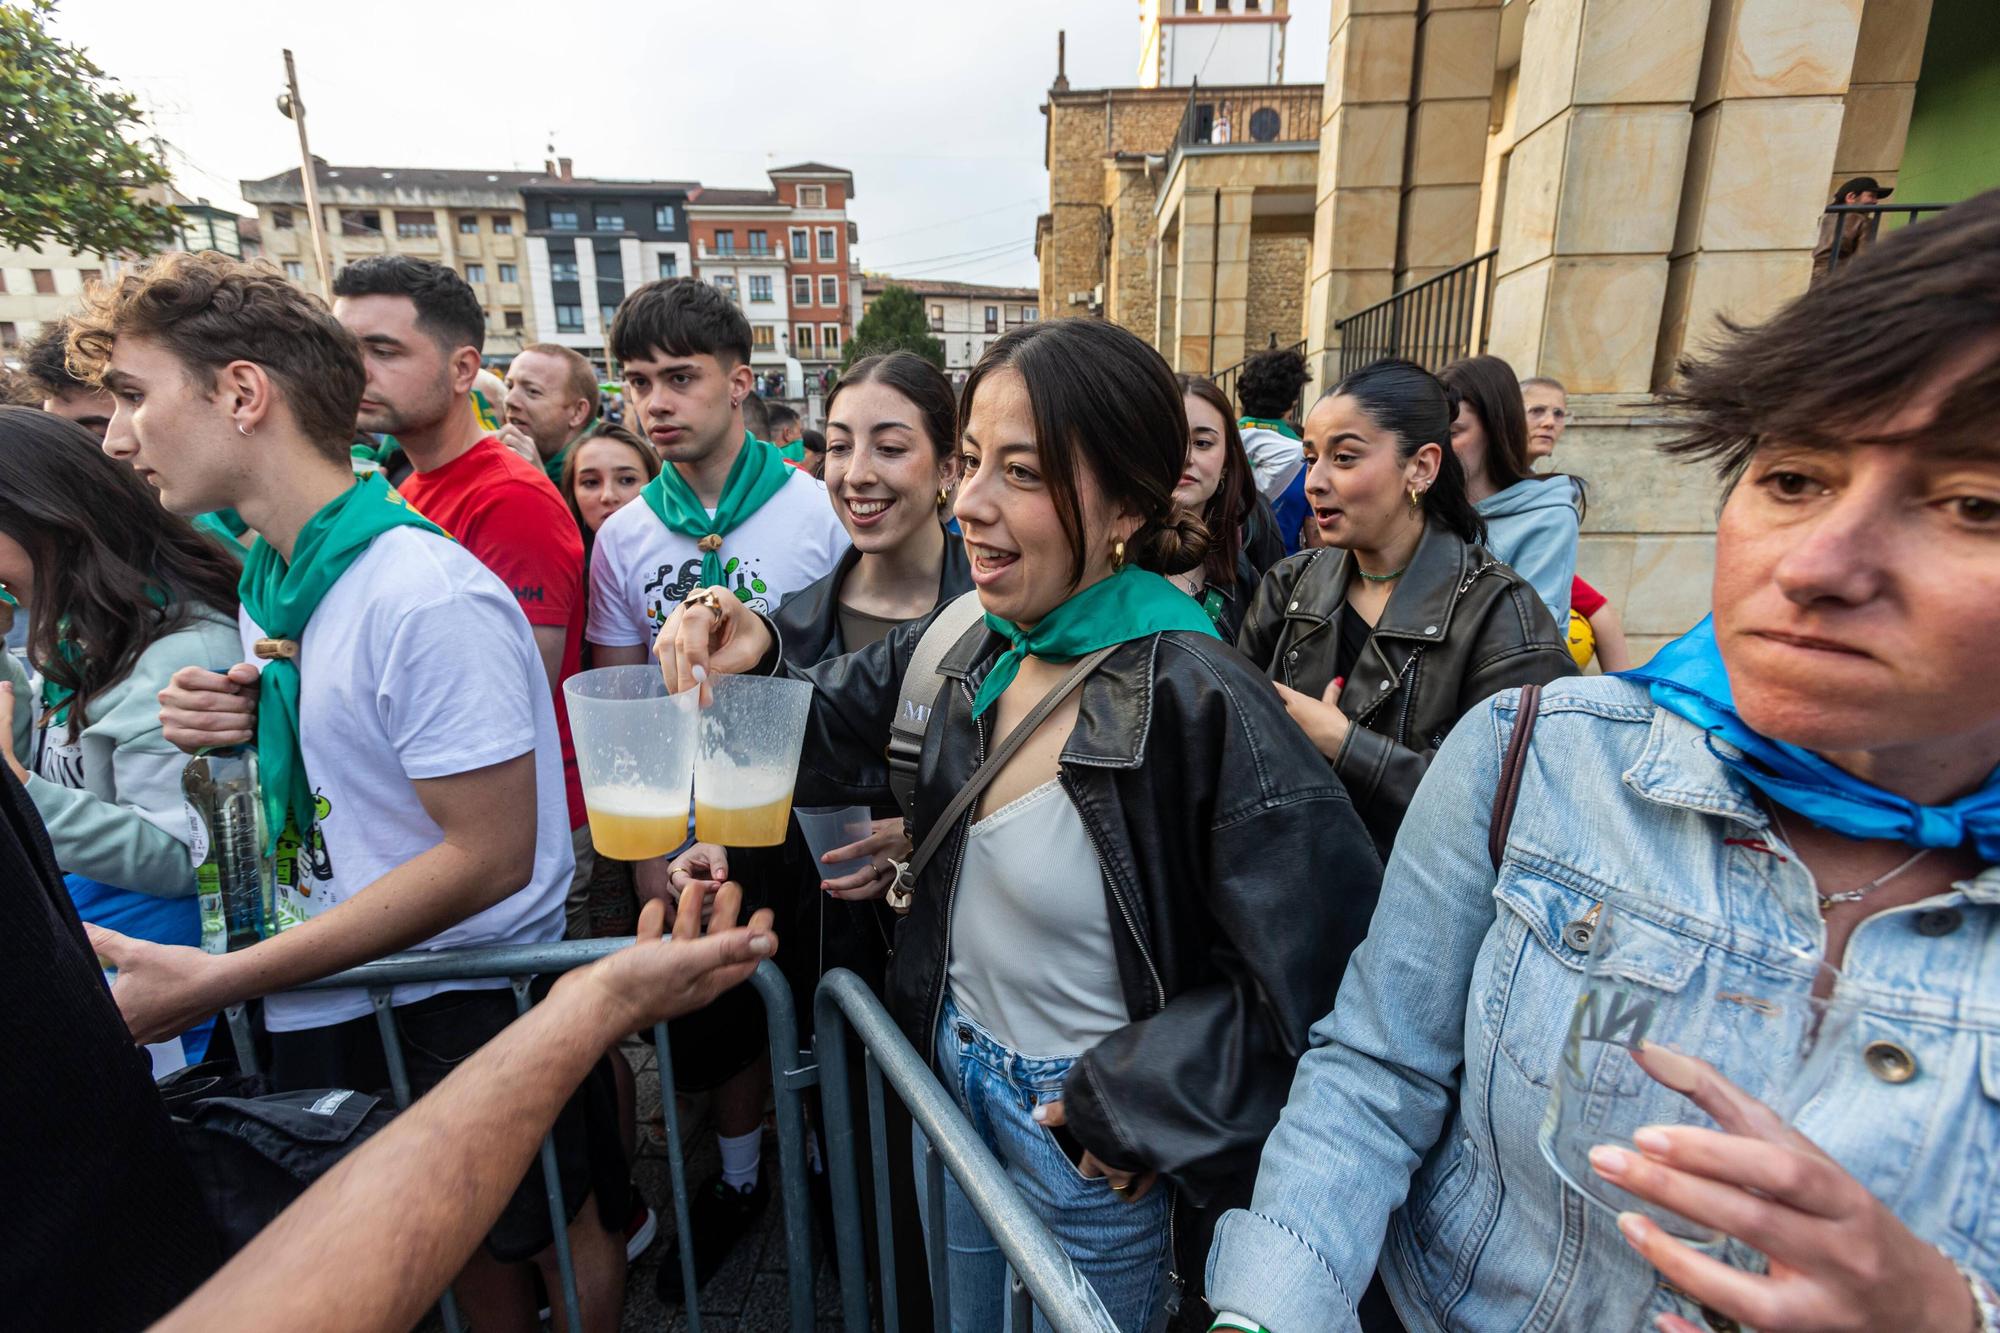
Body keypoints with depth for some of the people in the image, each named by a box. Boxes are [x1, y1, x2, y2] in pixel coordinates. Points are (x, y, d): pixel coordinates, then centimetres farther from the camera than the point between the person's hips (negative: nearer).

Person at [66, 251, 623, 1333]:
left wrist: (213, 982, -21)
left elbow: (489, 856, -25)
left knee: (550, 1232, 16)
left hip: (475, 1003, -8)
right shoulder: (265, 578, 4)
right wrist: (241, 723, -6)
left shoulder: (427, 597, -26)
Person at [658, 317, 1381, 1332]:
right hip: (951, 1069, 6)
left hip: (1086, 1131, -5)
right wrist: (750, 665, -17)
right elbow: (826, 738, 3)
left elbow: (1316, 968, -24)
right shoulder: (965, 647, -10)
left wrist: (1140, 1106, -16)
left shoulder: (1201, 708, -29)